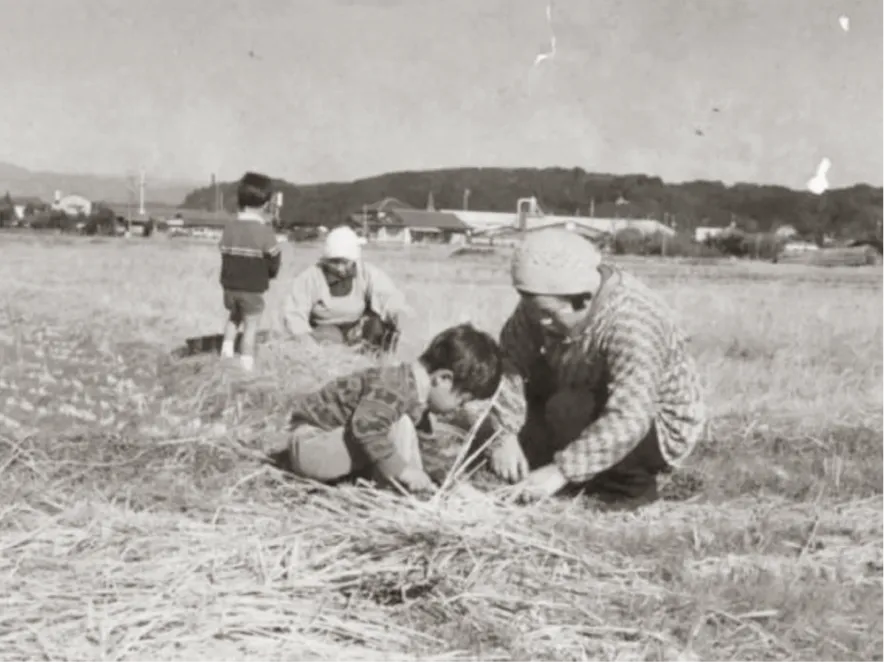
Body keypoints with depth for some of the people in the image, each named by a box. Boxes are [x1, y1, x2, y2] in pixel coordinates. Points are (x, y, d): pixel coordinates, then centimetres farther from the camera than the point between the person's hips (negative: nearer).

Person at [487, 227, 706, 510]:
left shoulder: (631, 322, -34)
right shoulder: (547, 301, -14)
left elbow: (629, 421, -41)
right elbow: (507, 360, -13)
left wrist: (562, 471, -42)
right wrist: (505, 434, -27)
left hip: (658, 430, -7)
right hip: (596, 408, 7)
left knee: (568, 410, -32)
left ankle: (634, 485, -10)